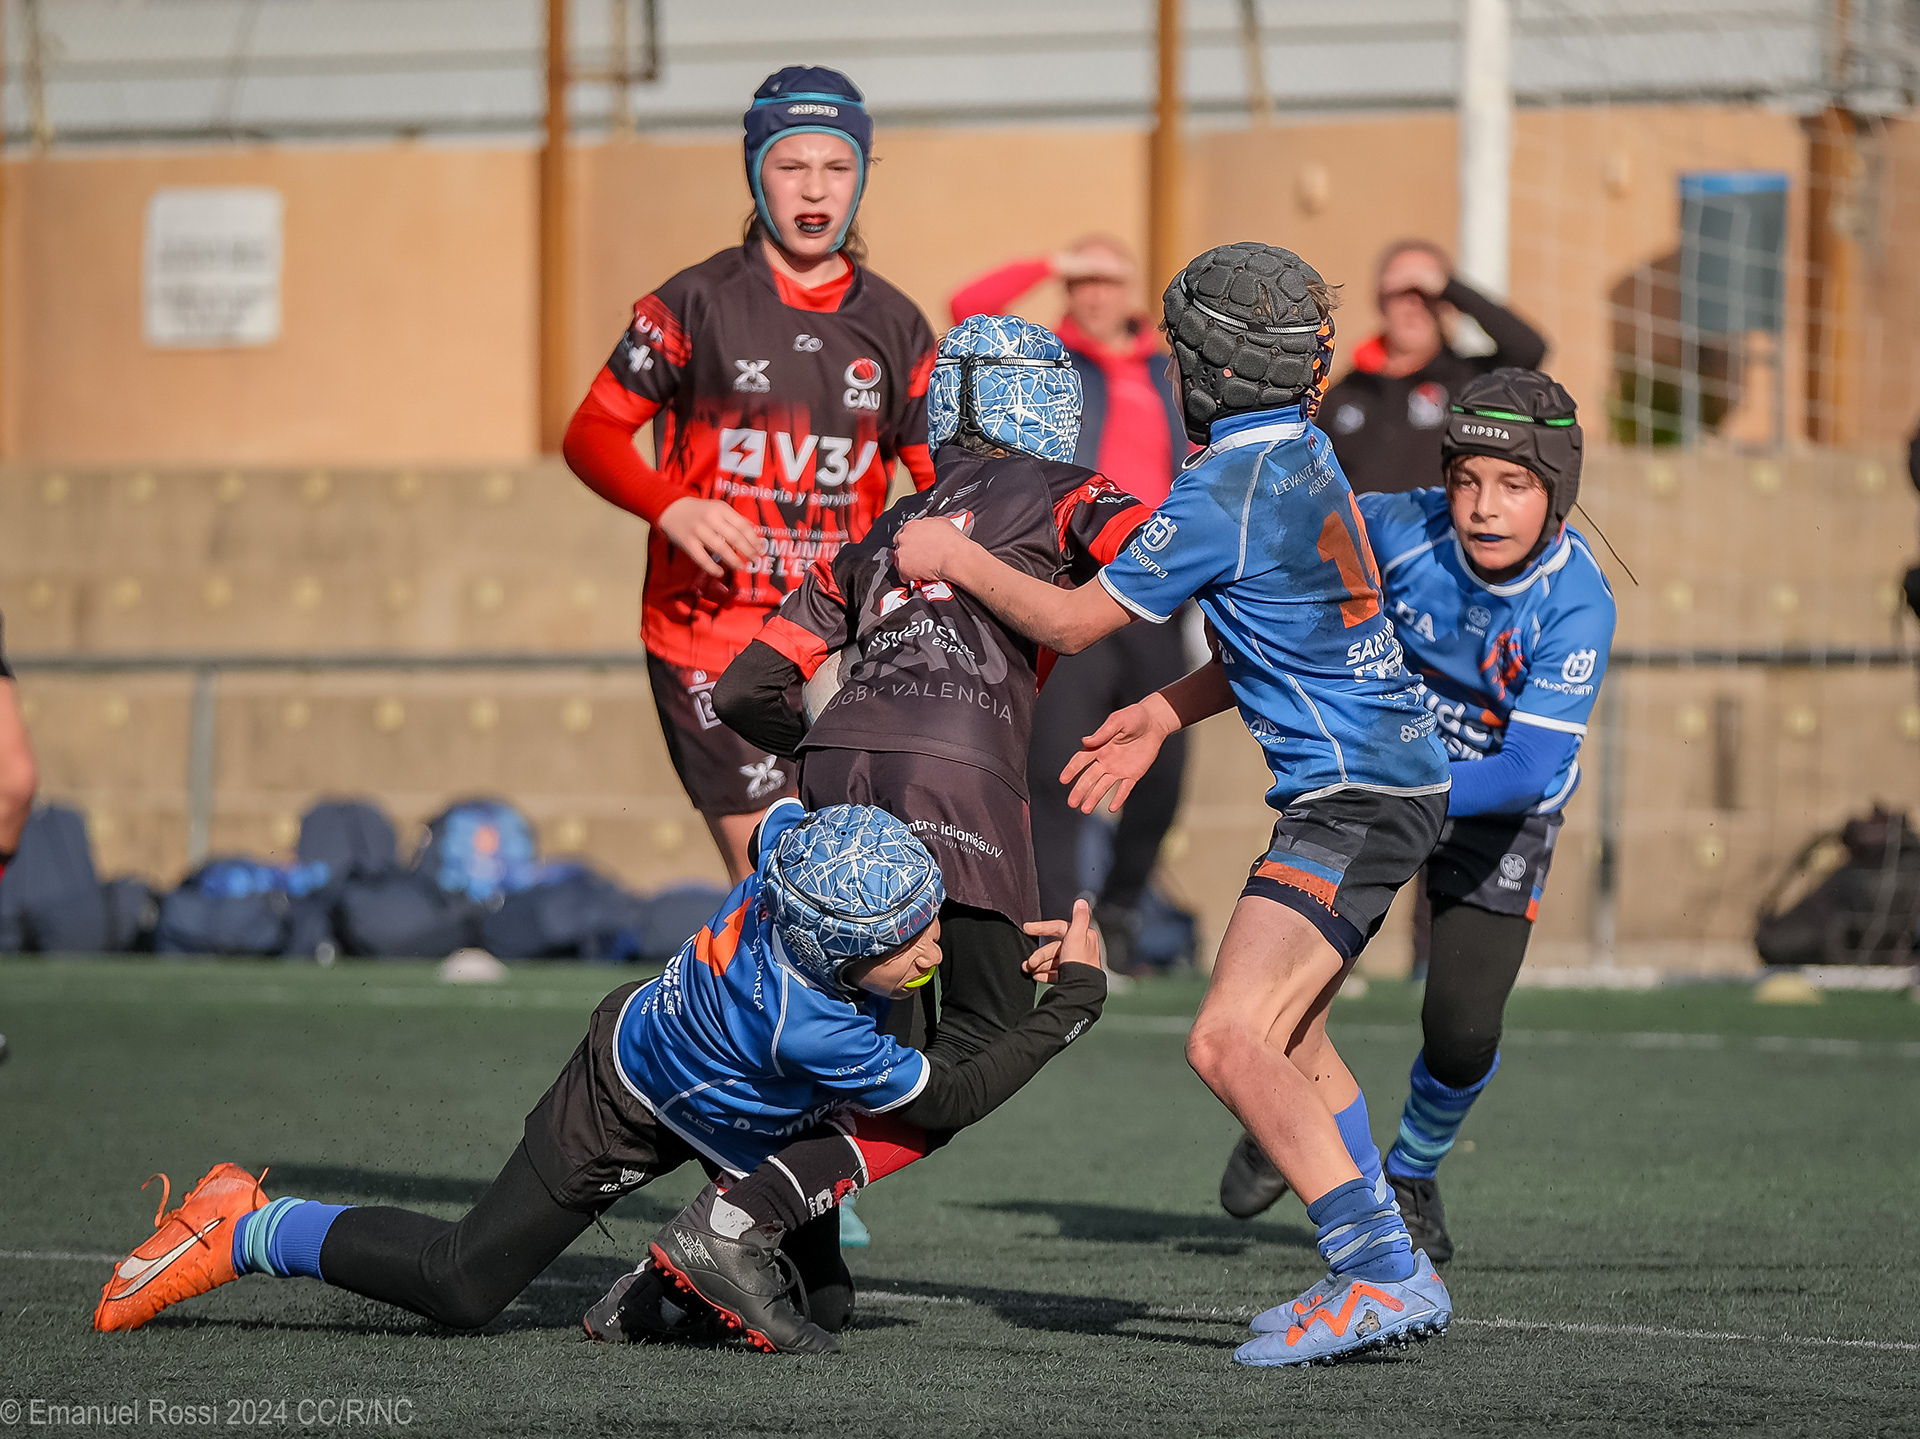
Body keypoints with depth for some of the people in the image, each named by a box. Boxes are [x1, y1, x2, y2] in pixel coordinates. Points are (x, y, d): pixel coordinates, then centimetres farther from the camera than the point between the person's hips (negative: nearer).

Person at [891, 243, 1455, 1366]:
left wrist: (956, 559, 2)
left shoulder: (1224, 493, -19)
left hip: (1356, 797, -10)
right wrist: (1165, 713, 21)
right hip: (1391, 774, 10)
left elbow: (1073, 622, -10)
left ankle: (1382, 1274, -22)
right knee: (1289, 1036, 22)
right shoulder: (1304, 455, 9)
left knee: (1231, 1040, -19)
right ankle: (1391, 1272, 25)